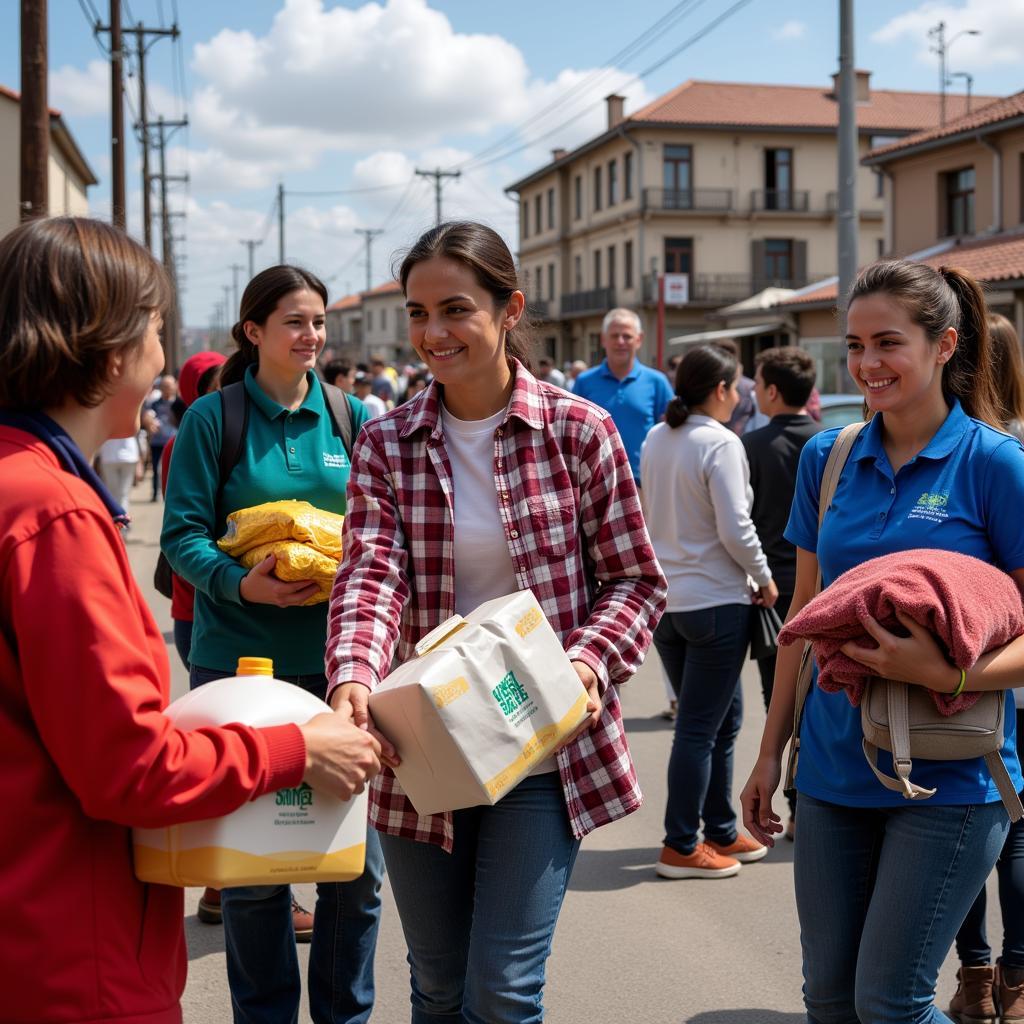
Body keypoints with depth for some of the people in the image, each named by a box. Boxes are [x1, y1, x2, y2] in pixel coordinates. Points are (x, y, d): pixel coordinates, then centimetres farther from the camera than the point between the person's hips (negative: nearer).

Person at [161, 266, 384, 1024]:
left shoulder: (350, 417, 7)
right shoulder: (213, 418, -1)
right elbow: (184, 533, -6)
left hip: (336, 658, 2)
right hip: (239, 661, -2)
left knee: (355, 859, 6)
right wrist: (243, 584, -24)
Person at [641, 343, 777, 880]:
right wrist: (765, 578, -4)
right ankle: (681, 847, 8)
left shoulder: (654, 439, 6)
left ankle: (721, 831, 27)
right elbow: (735, 529, -18)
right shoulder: (721, 443, -16)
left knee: (722, 717, 19)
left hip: (663, 598, 8)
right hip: (715, 600, -8)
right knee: (700, 727, 1)